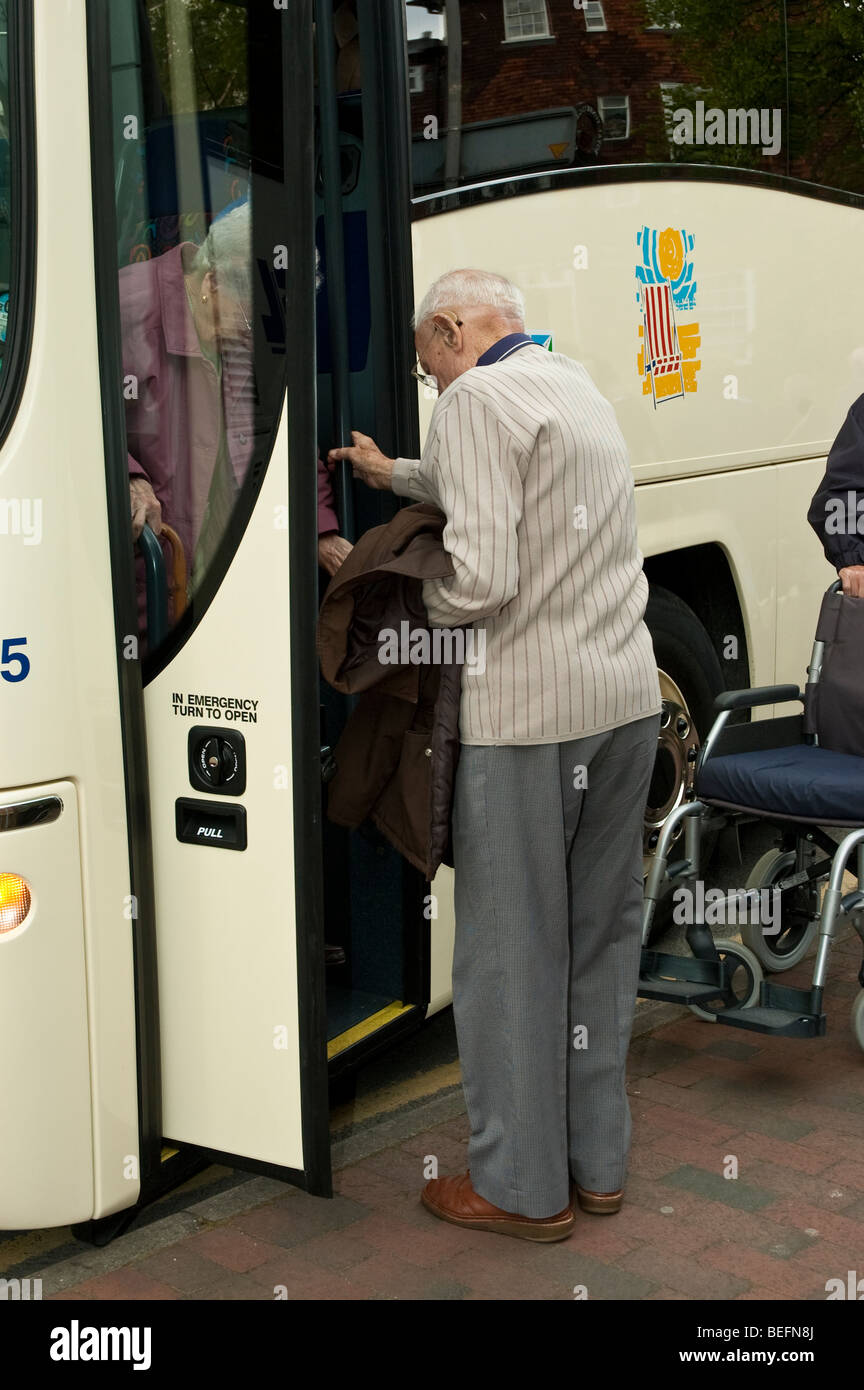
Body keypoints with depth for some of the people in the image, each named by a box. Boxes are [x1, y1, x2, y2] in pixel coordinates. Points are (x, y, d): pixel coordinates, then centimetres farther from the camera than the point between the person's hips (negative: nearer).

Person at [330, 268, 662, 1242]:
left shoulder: (476, 397, -11)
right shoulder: (577, 386, 16)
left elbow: (481, 581, -20)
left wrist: (421, 603, 0)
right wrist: (395, 475, 42)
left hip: (527, 709, -8)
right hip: (627, 697, 8)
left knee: (510, 947, 3)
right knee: (600, 935, 16)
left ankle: (522, 1187, 14)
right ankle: (598, 1161, 27)